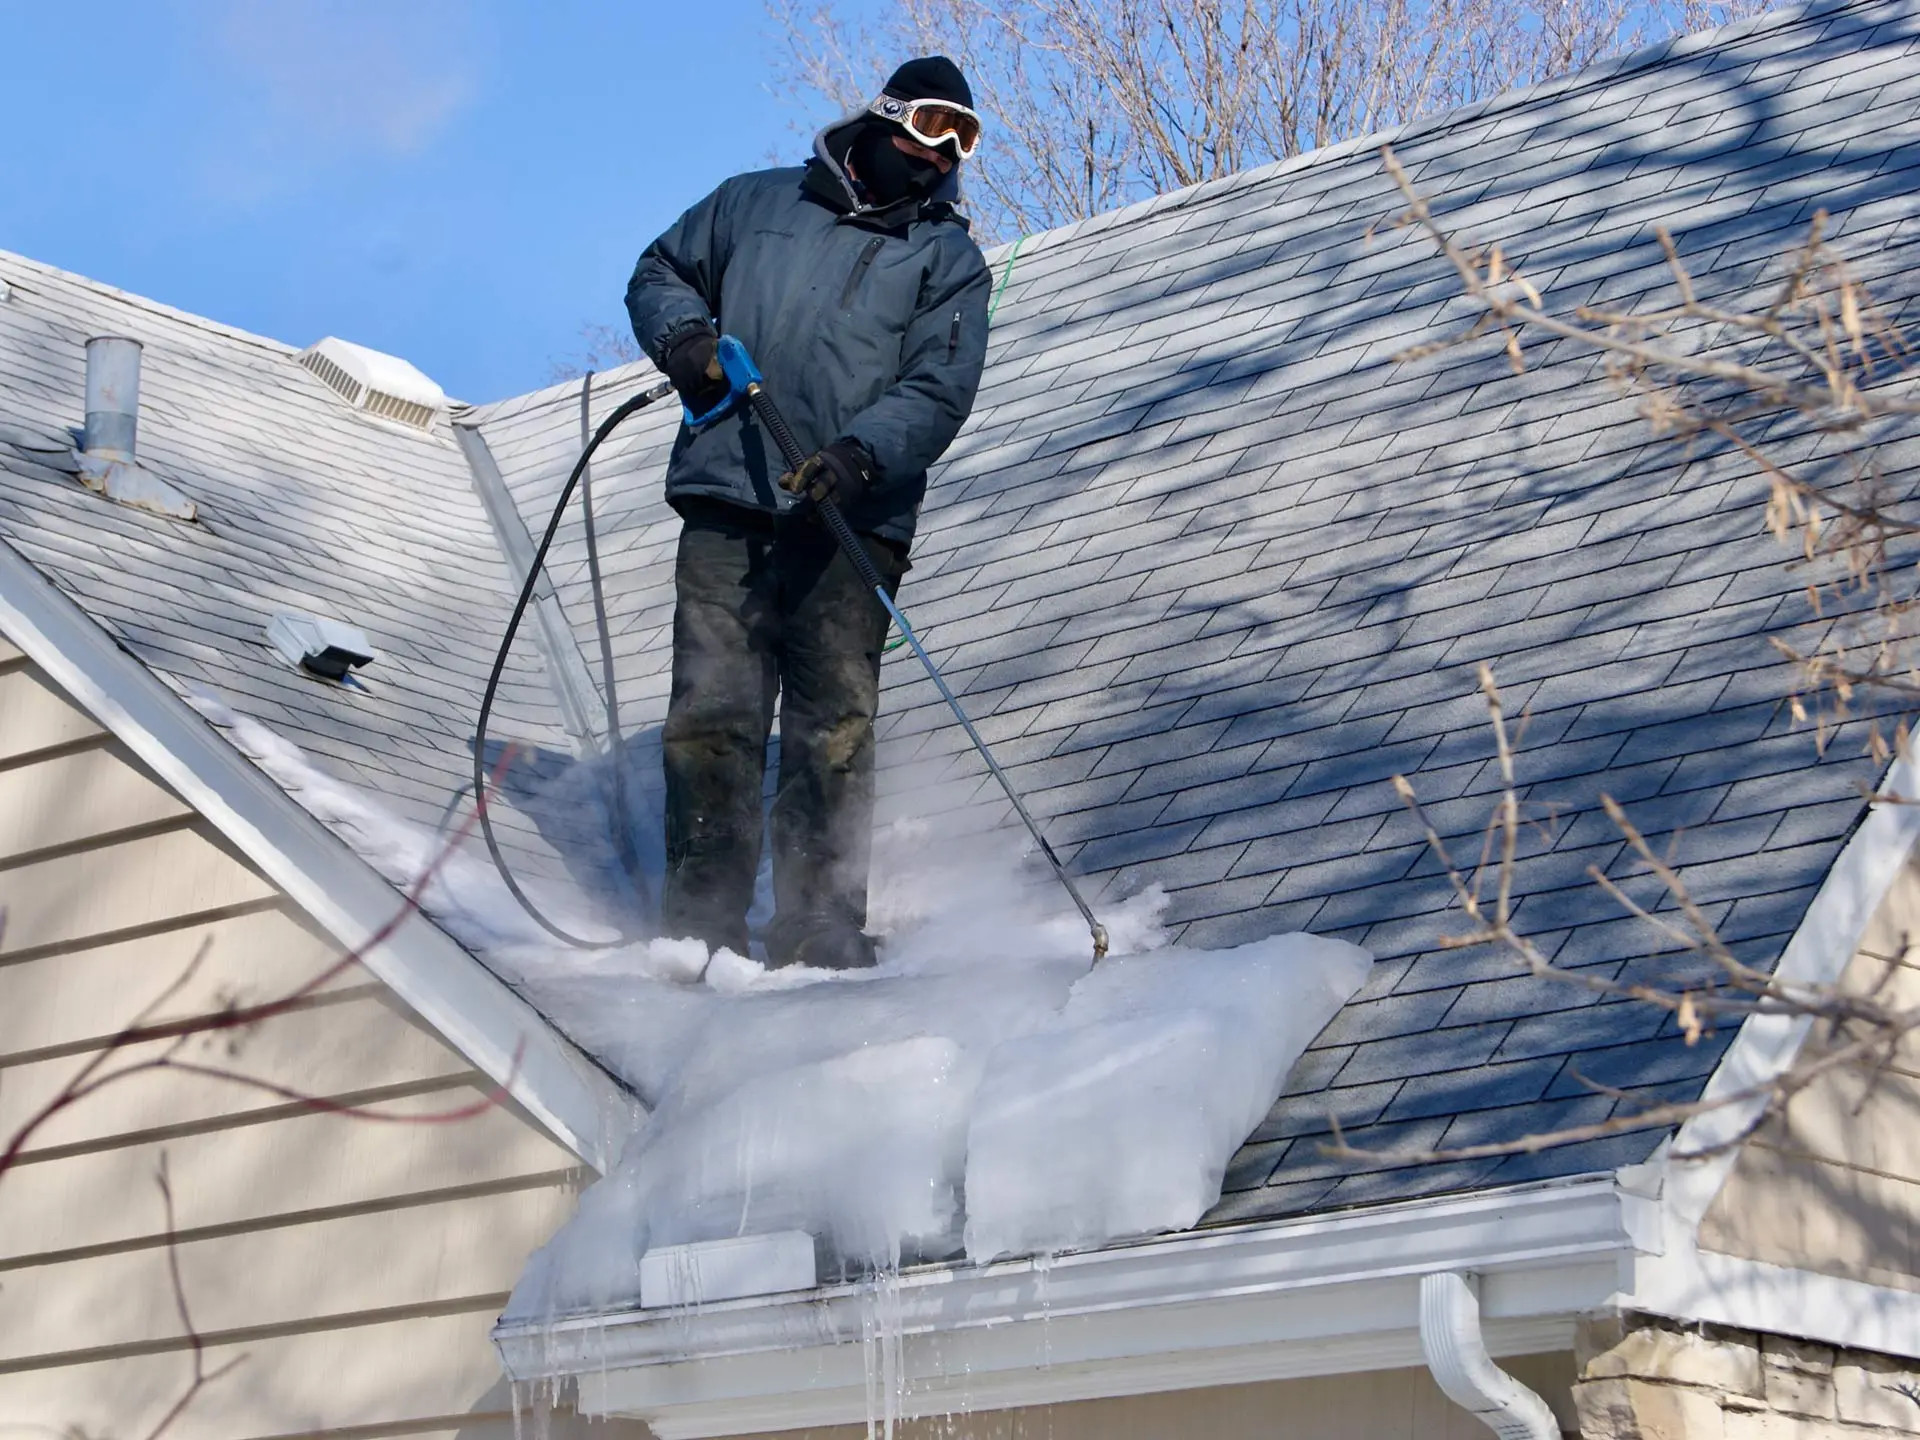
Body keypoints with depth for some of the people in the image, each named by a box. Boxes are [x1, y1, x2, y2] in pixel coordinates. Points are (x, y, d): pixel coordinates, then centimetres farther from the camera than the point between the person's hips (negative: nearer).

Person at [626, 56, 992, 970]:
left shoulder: (950, 260, 13)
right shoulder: (757, 205, 17)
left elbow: (938, 390, -1)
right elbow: (660, 272, 28)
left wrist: (860, 455, -19)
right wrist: (681, 332, 4)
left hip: (852, 523, 0)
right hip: (727, 503, 1)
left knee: (833, 735, -5)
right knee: (712, 719, -6)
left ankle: (818, 932, -1)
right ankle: (702, 924, -4)